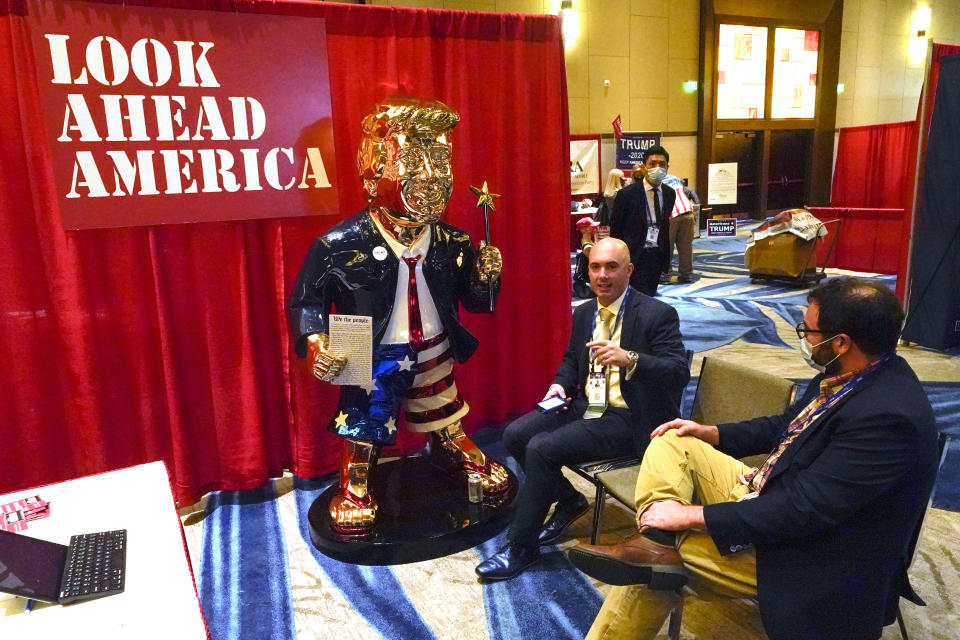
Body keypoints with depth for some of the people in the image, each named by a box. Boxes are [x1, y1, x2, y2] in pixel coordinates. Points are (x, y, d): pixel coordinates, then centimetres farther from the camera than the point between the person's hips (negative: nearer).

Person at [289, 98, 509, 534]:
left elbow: (475, 301, 3)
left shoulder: (451, 243, -7)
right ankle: (354, 487, 36)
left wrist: (487, 275, -18)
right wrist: (315, 344, -24)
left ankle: (454, 453, 52)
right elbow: (307, 300, -9)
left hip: (434, 352, 4)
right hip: (375, 357, -3)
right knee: (364, 425, 11)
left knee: (447, 421, 23)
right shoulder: (343, 245, -18)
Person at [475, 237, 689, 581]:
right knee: (514, 435, -6)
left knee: (542, 448, -23)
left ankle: (520, 547, -4)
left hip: (625, 417, -8)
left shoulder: (657, 315, -11)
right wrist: (559, 384, 2)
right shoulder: (583, 313, 11)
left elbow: (680, 372, -19)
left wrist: (629, 359, -34)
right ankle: (569, 500, 16)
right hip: (584, 405, 8)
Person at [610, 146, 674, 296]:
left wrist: (665, 255, 17)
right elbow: (615, 229, -4)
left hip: (657, 255, 5)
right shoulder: (627, 193, -9)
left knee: (651, 296, 11)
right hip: (635, 256, -5)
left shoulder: (670, 194, 7)